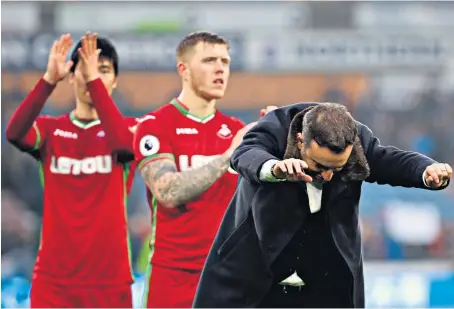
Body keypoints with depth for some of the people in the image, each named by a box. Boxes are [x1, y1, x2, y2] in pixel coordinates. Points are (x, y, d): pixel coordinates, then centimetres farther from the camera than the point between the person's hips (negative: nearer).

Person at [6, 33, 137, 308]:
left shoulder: (129, 129, 4)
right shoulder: (50, 129, 7)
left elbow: (122, 143, -21)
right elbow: (15, 133, -16)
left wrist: (94, 79, -25)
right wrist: (49, 79, -27)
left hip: (110, 278, -1)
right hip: (53, 278, 1)